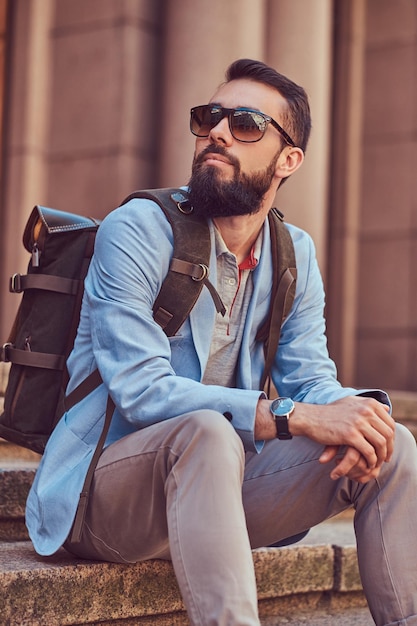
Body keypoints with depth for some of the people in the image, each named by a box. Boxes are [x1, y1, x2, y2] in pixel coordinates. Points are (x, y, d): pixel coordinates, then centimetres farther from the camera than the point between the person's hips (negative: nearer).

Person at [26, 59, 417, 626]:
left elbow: (312, 379, 5)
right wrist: (294, 417, -29)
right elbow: (141, 390, -22)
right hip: (102, 495, -5)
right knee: (206, 431, -37)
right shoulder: (135, 232, -12)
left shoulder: (296, 255, 8)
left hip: (213, 483, 6)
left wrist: (353, 411, -21)